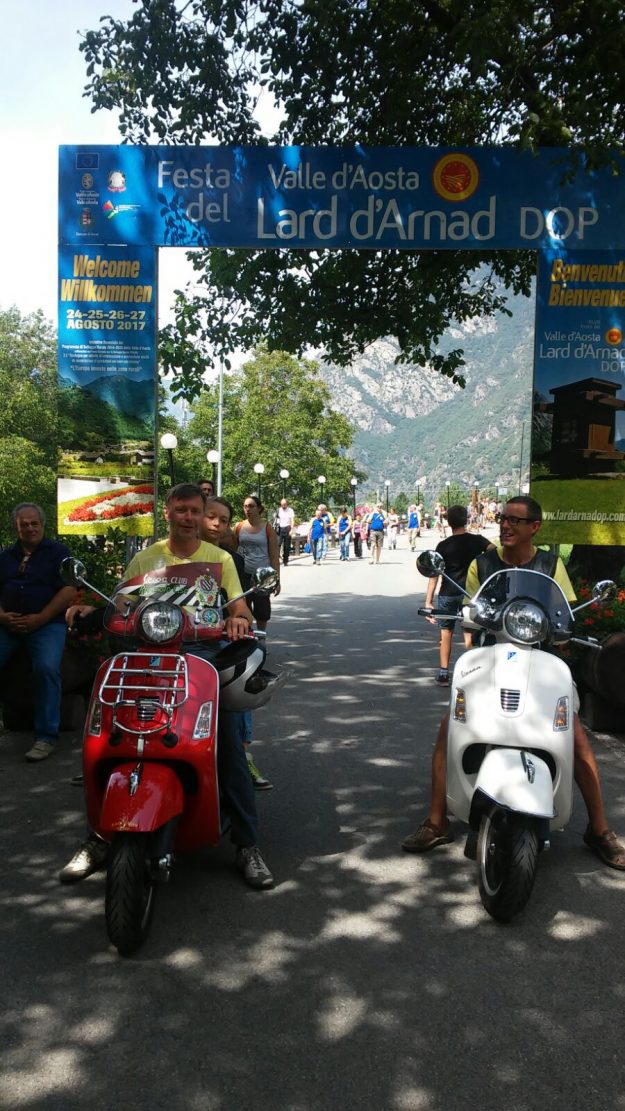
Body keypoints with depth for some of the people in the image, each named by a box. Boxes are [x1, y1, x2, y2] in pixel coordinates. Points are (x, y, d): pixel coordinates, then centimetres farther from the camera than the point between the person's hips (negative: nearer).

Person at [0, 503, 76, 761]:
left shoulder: (58, 552, 8)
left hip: (47, 624, -4)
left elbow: (69, 591, -3)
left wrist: (39, 619, -12)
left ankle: (46, 736, -22)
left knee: (47, 668, -30)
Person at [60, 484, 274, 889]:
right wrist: (91, 611, -10)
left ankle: (248, 844, -7)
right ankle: (99, 836, -1)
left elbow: (240, 607, 5)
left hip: (203, 650, -1)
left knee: (229, 744, -16)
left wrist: (239, 619, -19)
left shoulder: (220, 559, 12)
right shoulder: (144, 559, 15)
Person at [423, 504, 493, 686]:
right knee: (469, 634, 9)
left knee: (446, 632, 10)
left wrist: (428, 601, -8)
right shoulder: (477, 541, -2)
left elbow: (434, 574, -8)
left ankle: (443, 673, 11)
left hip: (447, 594, 0)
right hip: (470, 593, 1)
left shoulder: (443, 546, -5)